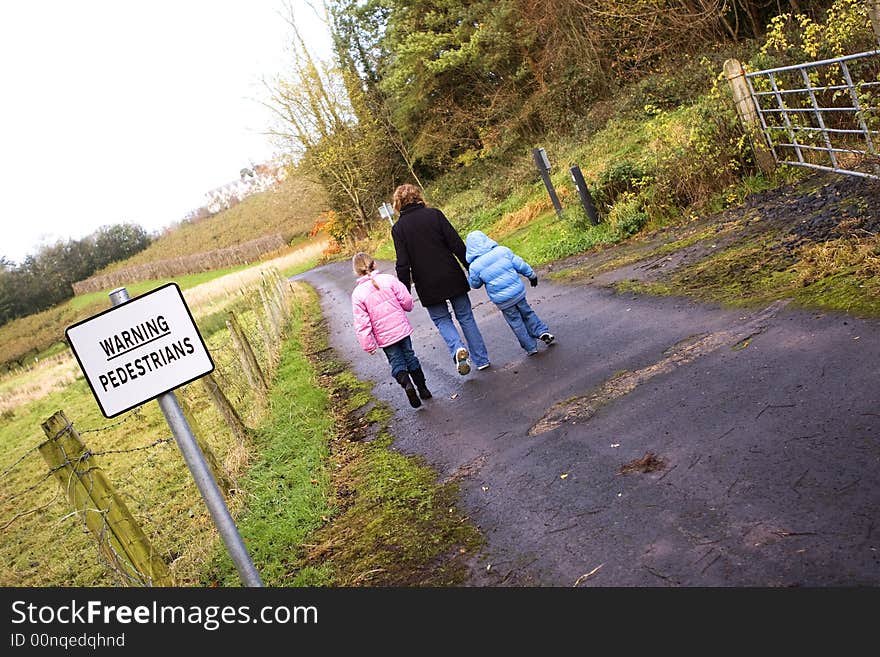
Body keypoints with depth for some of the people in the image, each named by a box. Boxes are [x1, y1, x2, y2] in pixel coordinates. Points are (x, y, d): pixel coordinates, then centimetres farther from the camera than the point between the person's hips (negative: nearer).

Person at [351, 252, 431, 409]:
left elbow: (362, 324, -11)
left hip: (384, 336, -2)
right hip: (402, 328, 2)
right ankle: (423, 389, 24)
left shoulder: (357, 294, -12)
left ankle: (407, 384, -15)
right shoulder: (388, 279, -10)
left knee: (396, 363, 11)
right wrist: (406, 307, 16)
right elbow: (407, 301, -9)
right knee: (410, 357, 18)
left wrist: (368, 346, -3)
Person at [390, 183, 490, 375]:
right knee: (465, 316, 14)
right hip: (452, 278, 1)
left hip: (428, 286, -1)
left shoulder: (398, 228, -5)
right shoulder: (434, 214, -3)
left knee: (442, 320, 16)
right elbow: (457, 244, -5)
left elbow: (403, 264, -8)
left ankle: (457, 348, -11)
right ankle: (482, 359, 17)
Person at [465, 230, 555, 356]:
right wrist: (532, 275, 16)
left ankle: (531, 347, 18)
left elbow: (475, 284, 3)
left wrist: (469, 275, 21)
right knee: (527, 313, 24)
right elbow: (520, 264, 1)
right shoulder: (503, 251, -7)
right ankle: (542, 331, 16)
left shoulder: (474, 267, -13)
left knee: (516, 323, 12)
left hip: (502, 301, -2)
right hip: (518, 291, 2)